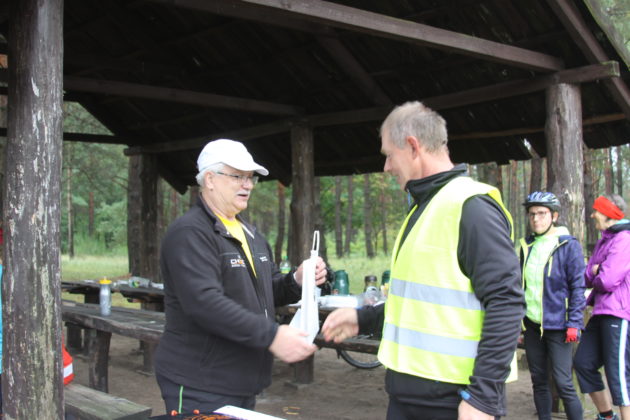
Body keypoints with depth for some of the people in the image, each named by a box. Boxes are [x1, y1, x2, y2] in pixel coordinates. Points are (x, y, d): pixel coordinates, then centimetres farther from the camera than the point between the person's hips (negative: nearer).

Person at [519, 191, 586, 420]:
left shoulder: (569, 245, -5)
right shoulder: (527, 245, 10)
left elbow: (578, 287, -7)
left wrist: (574, 324, -13)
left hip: (557, 324, -5)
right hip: (532, 324, 5)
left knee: (563, 383, -6)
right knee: (538, 381, 11)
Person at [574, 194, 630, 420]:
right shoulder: (603, 241, 19)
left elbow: (607, 281, -20)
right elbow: (587, 277, 13)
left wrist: (594, 276, 1)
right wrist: (595, 271, -8)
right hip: (601, 313, 10)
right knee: (583, 362, 12)